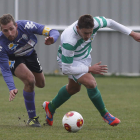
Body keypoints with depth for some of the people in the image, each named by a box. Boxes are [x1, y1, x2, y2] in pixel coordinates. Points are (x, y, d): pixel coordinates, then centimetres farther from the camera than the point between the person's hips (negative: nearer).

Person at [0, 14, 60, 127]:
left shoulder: (25, 26, -35)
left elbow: (54, 32, -31)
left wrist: (52, 39, -56)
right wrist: (11, 88, -45)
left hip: (30, 54, 4)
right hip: (13, 59, -4)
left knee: (41, 84, 16)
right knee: (30, 79, -29)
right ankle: (32, 118, -13)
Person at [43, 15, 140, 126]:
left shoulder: (95, 23, -30)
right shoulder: (69, 41, -44)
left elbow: (109, 22, -6)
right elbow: (66, 69, -35)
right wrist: (90, 69, -28)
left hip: (85, 57, 7)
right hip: (68, 60, -7)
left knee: (74, 88, 25)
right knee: (91, 83, -25)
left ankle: (50, 107, 48)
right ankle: (105, 114, -3)